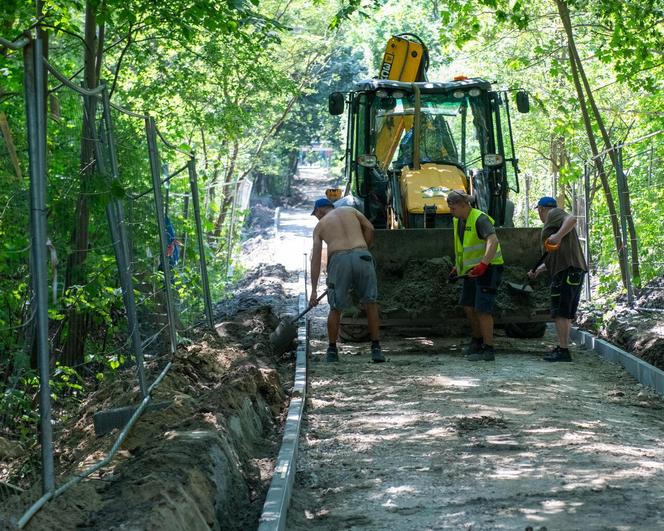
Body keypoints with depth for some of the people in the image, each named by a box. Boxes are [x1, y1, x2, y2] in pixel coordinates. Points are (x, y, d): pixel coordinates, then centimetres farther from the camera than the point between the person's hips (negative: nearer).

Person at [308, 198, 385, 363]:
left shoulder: (320, 226, 22)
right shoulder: (349, 210, 26)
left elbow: (315, 259, 14)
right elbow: (369, 228, 10)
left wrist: (313, 290, 12)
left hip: (338, 259, 0)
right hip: (362, 256, 1)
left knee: (336, 308, 13)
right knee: (370, 303, 12)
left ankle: (332, 351, 20)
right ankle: (376, 349, 10)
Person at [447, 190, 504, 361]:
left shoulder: (479, 219, -20)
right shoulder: (458, 221, 9)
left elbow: (493, 241, -34)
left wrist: (483, 264, -45)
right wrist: (457, 266, 20)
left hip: (488, 268, -9)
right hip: (472, 270, 9)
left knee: (482, 309, -12)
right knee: (468, 305, 15)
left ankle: (488, 350, -7)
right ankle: (478, 339, 34)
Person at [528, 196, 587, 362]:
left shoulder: (554, 214, 2)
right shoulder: (552, 223, 30)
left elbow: (572, 219, -21)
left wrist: (558, 235, -30)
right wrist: (538, 270, 31)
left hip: (566, 271, -10)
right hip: (574, 271, 10)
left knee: (560, 313, -11)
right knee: (567, 314, 14)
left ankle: (563, 350, -13)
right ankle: (562, 348, 19)